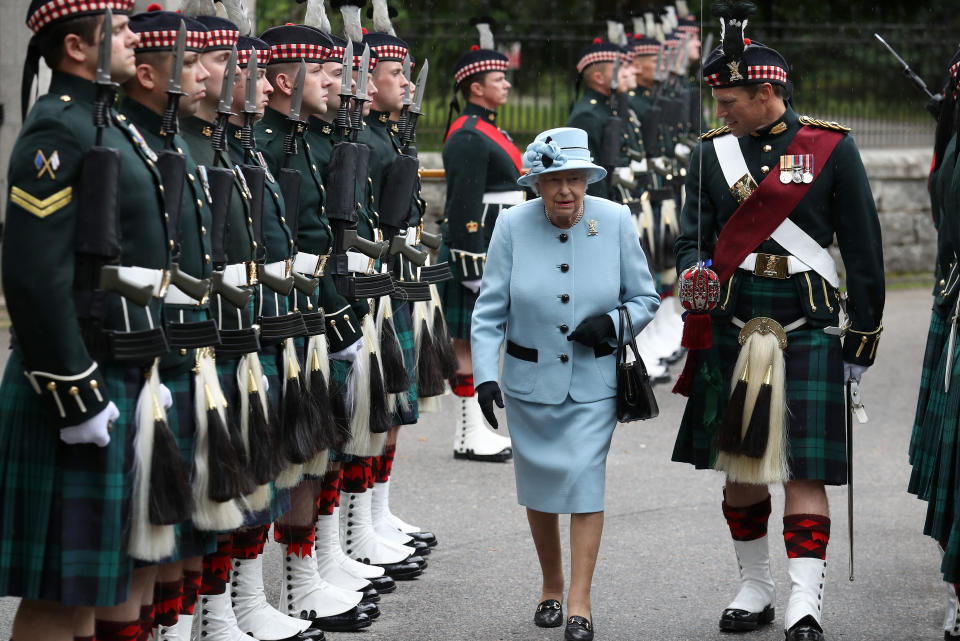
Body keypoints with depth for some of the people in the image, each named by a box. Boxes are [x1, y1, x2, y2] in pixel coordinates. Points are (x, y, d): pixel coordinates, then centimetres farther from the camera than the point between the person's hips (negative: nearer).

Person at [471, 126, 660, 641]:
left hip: (593, 382, -1)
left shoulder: (615, 222, -7)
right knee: (538, 485, 10)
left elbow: (645, 299, 3)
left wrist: (610, 324, -17)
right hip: (530, 381, 1)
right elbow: (489, 309, -5)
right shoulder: (513, 226, -9)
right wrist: (485, 375, -16)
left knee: (585, 480, -9)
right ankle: (550, 586, 30)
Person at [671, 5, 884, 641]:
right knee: (739, 466, 9)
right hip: (732, 333, 4)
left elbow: (864, 250, 2)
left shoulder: (832, 149, -1)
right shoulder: (713, 152, 7)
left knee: (804, 470, -8)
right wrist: (695, 273, -17)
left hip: (809, 334, -4)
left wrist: (863, 339, 2)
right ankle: (755, 588, 24)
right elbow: (693, 237, 8)